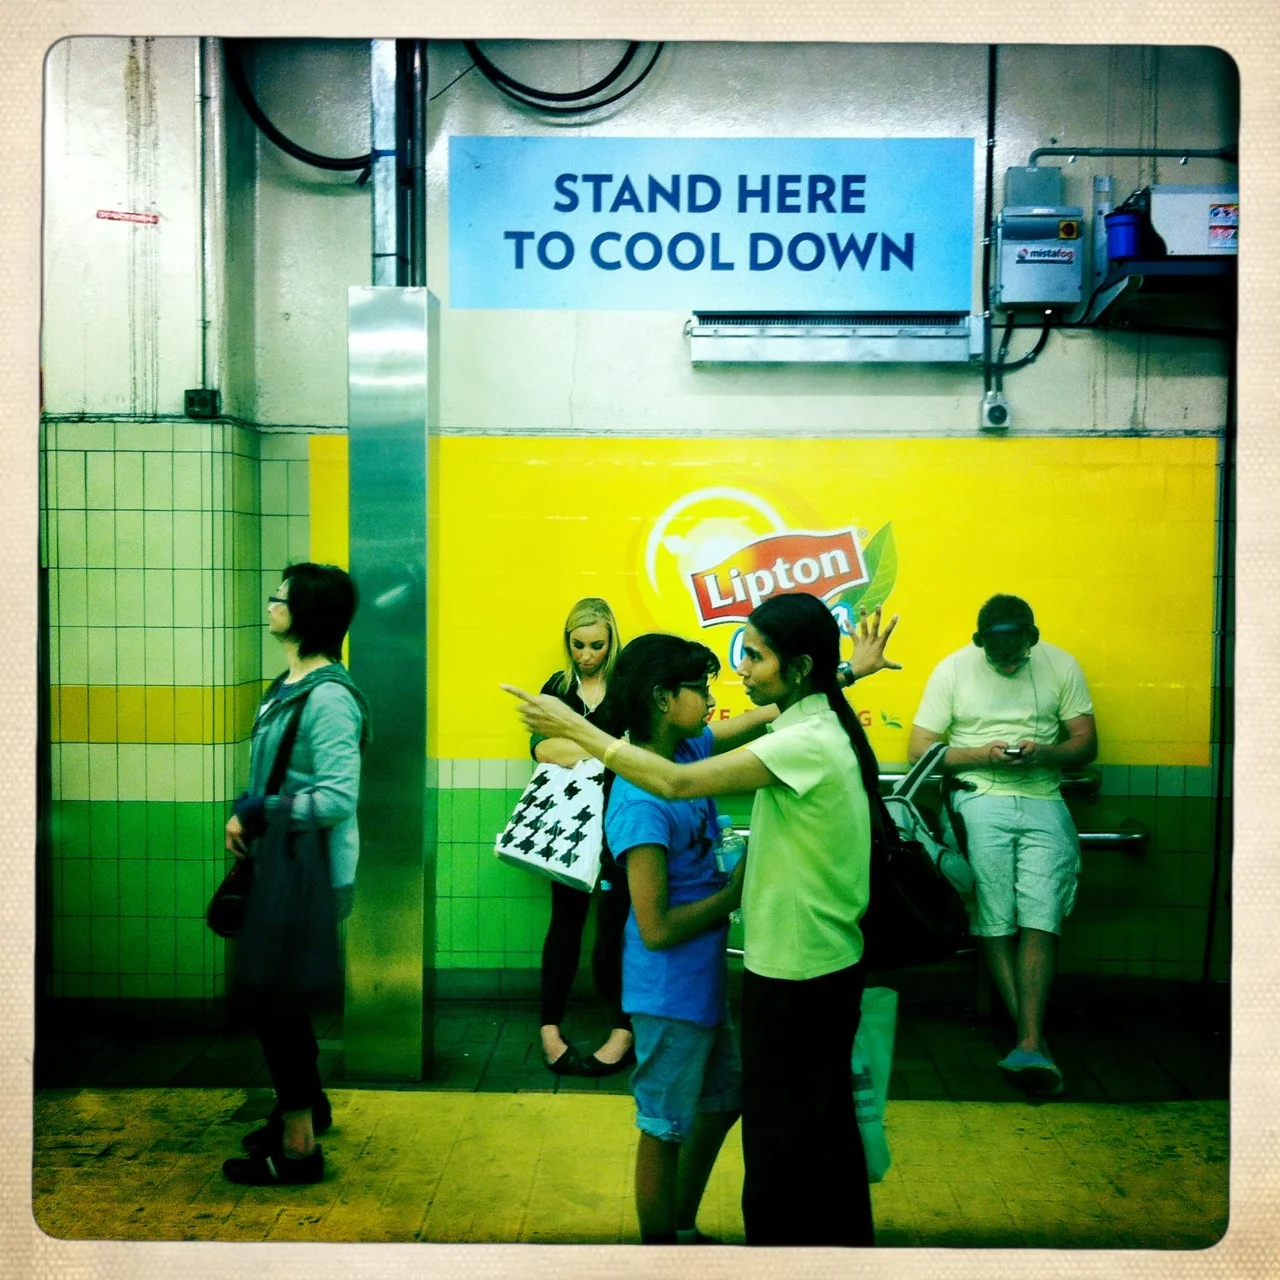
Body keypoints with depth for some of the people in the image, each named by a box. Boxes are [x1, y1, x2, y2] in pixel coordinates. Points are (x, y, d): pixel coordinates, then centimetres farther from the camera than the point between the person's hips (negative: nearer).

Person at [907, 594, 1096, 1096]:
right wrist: (980, 754, -11)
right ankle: (1034, 1040, -5)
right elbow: (919, 749, 3)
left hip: (1043, 800, 1)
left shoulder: (1061, 666, 7)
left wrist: (1042, 754, -12)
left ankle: (1028, 1044, -15)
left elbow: (1085, 743, 9)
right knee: (995, 923, -10)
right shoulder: (952, 669, 3)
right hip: (980, 798, -1)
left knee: (1040, 920, -13)